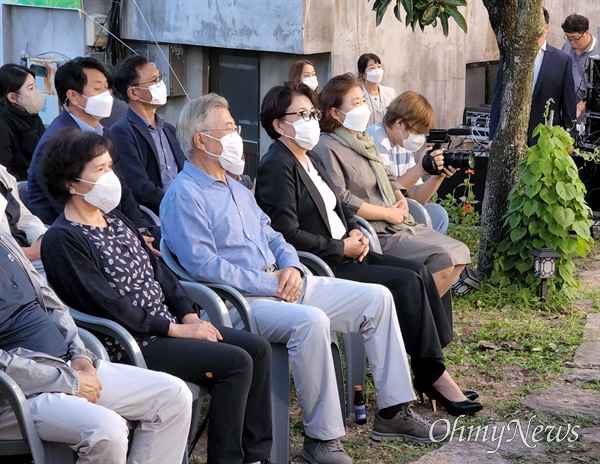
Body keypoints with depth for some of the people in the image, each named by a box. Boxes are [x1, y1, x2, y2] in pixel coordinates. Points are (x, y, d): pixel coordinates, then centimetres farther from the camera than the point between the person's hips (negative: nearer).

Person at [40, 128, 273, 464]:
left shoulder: (116, 221, 15)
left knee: (258, 348, -2)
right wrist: (175, 329, -17)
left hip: (169, 326, 9)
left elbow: (158, 269, 16)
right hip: (129, 343, -9)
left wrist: (190, 315, 0)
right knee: (235, 362, -20)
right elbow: (105, 304, -19)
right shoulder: (63, 240, -13)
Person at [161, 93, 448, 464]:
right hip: (241, 301, -9)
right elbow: (204, 266, -18)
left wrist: (291, 267, 0)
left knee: (377, 298, 1)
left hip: (282, 285, 9)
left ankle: (394, 410, 5)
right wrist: (270, 284, -17)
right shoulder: (184, 196, -8)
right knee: (310, 320, -37)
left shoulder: (237, 190, 22)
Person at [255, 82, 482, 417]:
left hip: (343, 251, 9)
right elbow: (288, 234, -20)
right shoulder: (277, 167, -13)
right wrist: (342, 248, -15)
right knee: (407, 282, -19)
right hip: (320, 265, -9)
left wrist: (354, 231, 6)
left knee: (419, 272, -9)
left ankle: (435, 365, -8)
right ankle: (433, 375, -11)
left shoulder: (311, 160, 17)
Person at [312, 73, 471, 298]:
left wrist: (401, 201, 4)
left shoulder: (363, 140, 18)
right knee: (443, 258, -21)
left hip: (397, 225, 10)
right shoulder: (327, 148, -12)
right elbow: (340, 201, -21)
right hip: (375, 235, -10)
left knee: (459, 252, 0)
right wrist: (387, 213, -14)